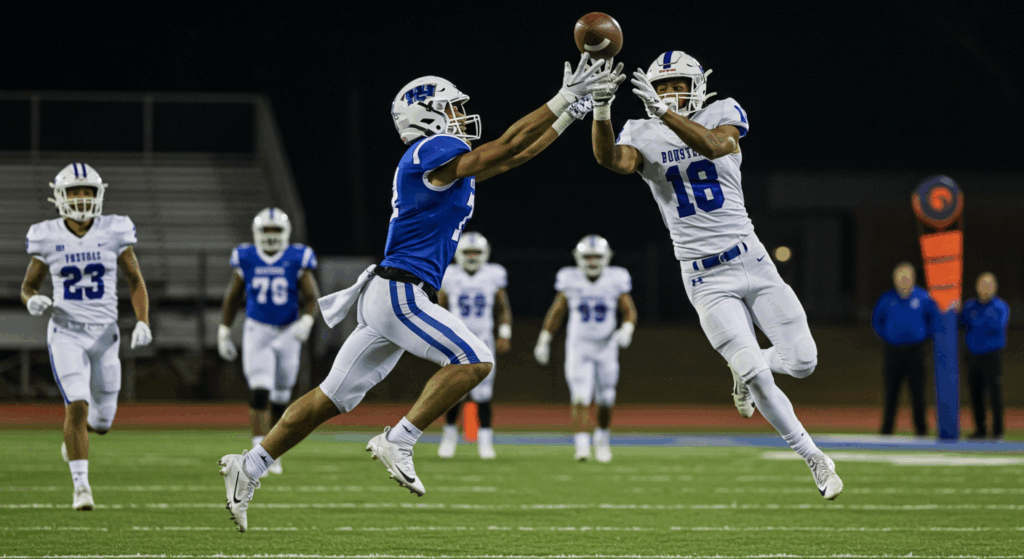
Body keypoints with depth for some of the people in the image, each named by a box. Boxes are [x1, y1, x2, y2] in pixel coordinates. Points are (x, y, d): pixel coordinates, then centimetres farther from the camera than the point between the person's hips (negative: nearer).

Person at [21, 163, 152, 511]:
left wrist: (143, 322, -9)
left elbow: (135, 281, 5)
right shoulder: (47, 238, -2)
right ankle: (81, 486, -11)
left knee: (102, 421, 9)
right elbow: (28, 286, 8)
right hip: (66, 335, -2)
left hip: (104, 335, 2)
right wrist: (33, 301, -16)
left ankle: (75, 434, 46)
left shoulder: (114, 232, -2)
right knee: (77, 406, -19)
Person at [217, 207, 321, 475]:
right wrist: (224, 332, 8)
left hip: (288, 333, 1)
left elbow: (312, 296, -6)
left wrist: (306, 320, -25)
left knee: (280, 398, 10)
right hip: (257, 332, -1)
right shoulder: (246, 259, -2)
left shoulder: (297, 260, -5)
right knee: (260, 393, -16)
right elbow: (233, 297, 8)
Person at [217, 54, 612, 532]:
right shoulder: (434, 153, -10)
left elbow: (516, 155, 24)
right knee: (474, 360, -13)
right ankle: (398, 443, -13)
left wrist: (575, 111, 22)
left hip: (387, 295, 10)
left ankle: (249, 467, 12)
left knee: (332, 398, 11)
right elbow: (507, 144, -14)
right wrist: (565, 97, -9)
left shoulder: (450, 162, 19)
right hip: (399, 292, -10)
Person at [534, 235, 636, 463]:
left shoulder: (616, 280, -4)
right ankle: (582, 446, -19)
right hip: (578, 348, -1)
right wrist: (544, 340, 7)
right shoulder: (570, 280, -3)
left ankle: (603, 438, 32)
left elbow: (629, 311, 2)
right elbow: (556, 312, 8)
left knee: (606, 401, 9)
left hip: (606, 348, 1)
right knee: (581, 399, -14)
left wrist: (626, 329, -19)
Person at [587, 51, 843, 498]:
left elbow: (714, 145, -23)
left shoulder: (724, 114, 1)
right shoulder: (643, 135, 2)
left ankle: (746, 369, 29)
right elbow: (612, 159, -20)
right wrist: (601, 112, -38)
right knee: (758, 378, -10)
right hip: (705, 277, -1)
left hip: (749, 258, 1)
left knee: (801, 362, -4)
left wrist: (664, 112, -34)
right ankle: (813, 457, 7)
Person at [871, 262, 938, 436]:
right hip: (893, 349, 1)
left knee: (917, 390, -1)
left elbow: (934, 318, 14)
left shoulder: (922, 297, 2)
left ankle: (920, 427, 7)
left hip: (915, 349, -1)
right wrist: (887, 337, 10)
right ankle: (886, 428, 7)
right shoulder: (887, 298, 4)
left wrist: (924, 335, 6)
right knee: (891, 391, 1)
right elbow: (876, 320, 18)